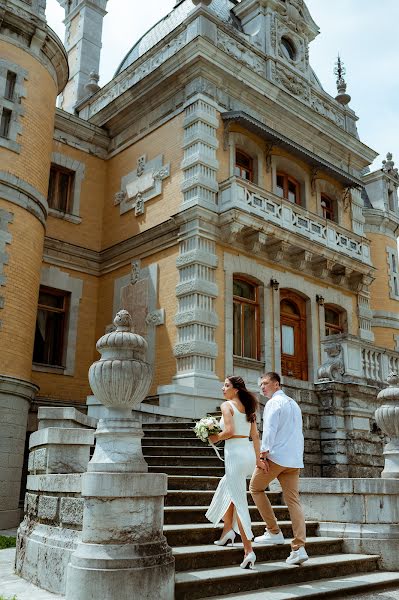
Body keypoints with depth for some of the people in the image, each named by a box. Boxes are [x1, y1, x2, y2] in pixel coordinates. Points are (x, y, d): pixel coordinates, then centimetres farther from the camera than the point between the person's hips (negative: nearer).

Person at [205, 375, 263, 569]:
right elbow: (255, 435, 11)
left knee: (239, 502, -4)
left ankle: (248, 550, -5)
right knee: (226, 487, 27)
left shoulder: (227, 405, -6)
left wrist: (215, 438, -1)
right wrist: (257, 459, 12)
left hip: (235, 453, -8)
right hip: (249, 452, 8)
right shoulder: (248, 408, 14)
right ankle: (228, 530, 26)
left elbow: (229, 431, -18)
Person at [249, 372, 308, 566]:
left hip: (276, 456, -7)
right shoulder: (294, 404, 21)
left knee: (256, 488, 12)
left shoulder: (274, 403, -5)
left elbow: (269, 429, -15)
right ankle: (299, 548, -5)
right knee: (294, 501, 3)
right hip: (294, 460, 7)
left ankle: (274, 532, 10)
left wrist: (264, 452, -18)